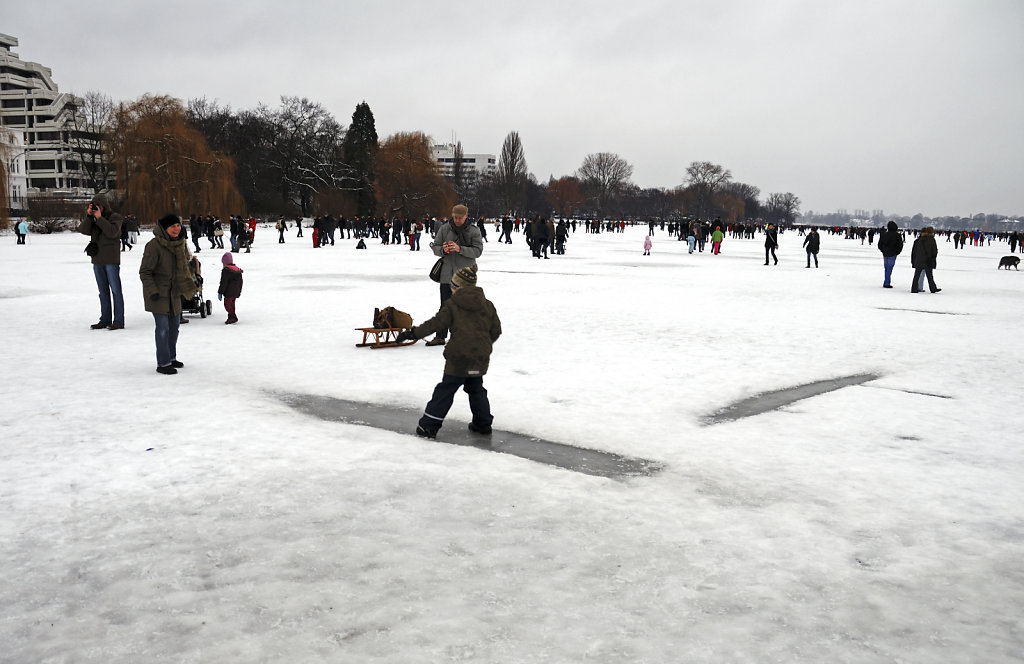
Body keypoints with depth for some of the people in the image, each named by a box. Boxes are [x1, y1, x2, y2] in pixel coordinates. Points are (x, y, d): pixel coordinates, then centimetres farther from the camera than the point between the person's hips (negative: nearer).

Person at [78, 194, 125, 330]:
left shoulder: (115, 217, -1)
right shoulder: (92, 218, 13)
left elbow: (112, 232, -18)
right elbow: (83, 230, -2)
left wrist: (99, 218, -18)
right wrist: (88, 216, -12)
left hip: (111, 260, -6)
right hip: (97, 260, 6)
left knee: (115, 290, -6)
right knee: (103, 292, 9)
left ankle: (118, 321, -5)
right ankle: (105, 320, 14)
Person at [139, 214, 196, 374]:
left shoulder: (180, 243, 4)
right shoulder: (154, 246, -19)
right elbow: (144, 272, -16)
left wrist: (189, 284, 19)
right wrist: (152, 291, -20)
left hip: (174, 292, 8)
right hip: (158, 293, -8)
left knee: (174, 325, 16)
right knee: (162, 328, -8)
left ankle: (171, 358, 31)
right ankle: (163, 364, 0)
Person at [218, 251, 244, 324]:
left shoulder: (226, 271, -15)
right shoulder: (238, 270, 11)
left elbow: (223, 283, -16)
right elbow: (240, 282, 18)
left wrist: (220, 292, -10)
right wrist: (239, 292, 27)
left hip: (229, 292, -8)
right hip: (236, 292, 8)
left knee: (227, 304, -2)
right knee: (232, 304, 18)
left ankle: (232, 317, -6)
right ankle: (232, 317, 24)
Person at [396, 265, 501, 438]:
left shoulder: (452, 305, -5)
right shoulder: (488, 305, 8)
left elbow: (436, 323, -10)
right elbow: (496, 330, 12)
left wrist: (413, 333, -5)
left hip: (459, 357, -4)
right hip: (481, 359, 4)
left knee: (445, 390, 2)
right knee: (476, 390, 21)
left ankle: (428, 426, 3)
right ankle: (483, 424, 24)